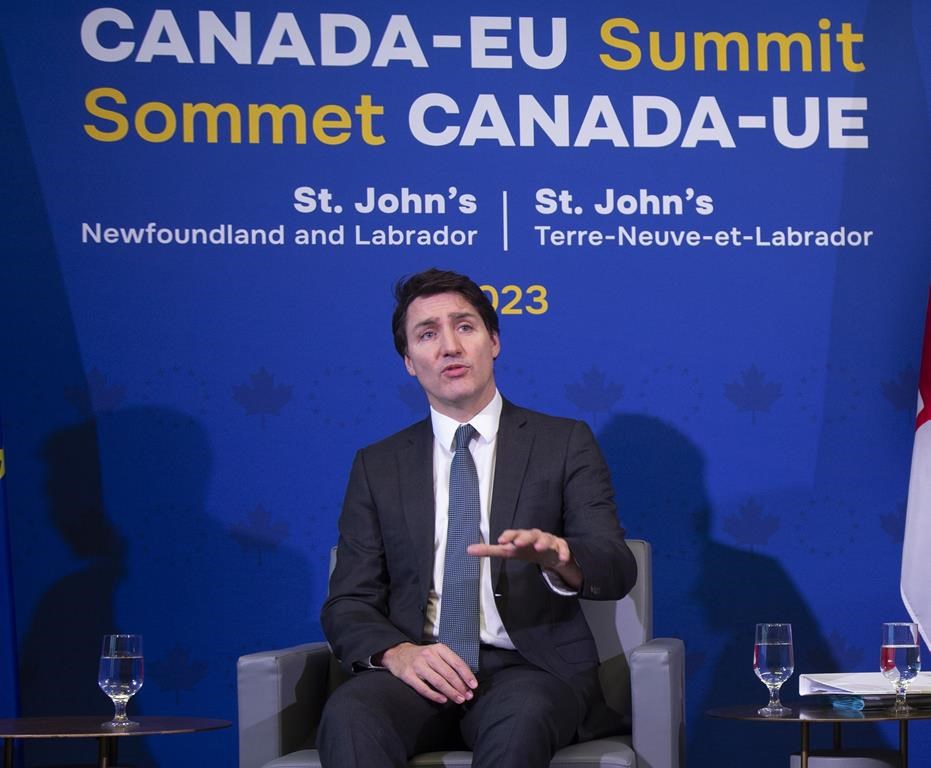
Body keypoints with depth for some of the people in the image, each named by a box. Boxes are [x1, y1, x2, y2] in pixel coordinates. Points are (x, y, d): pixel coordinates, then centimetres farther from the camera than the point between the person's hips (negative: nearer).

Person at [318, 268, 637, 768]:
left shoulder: (565, 443, 10)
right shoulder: (377, 466, 16)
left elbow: (618, 570, -1)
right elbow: (348, 604, 10)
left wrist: (560, 557, -26)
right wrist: (396, 652, -14)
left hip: (531, 668, -1)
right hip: (418, 667, 2)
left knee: (519, 720, -38)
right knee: (348, 716, -33)